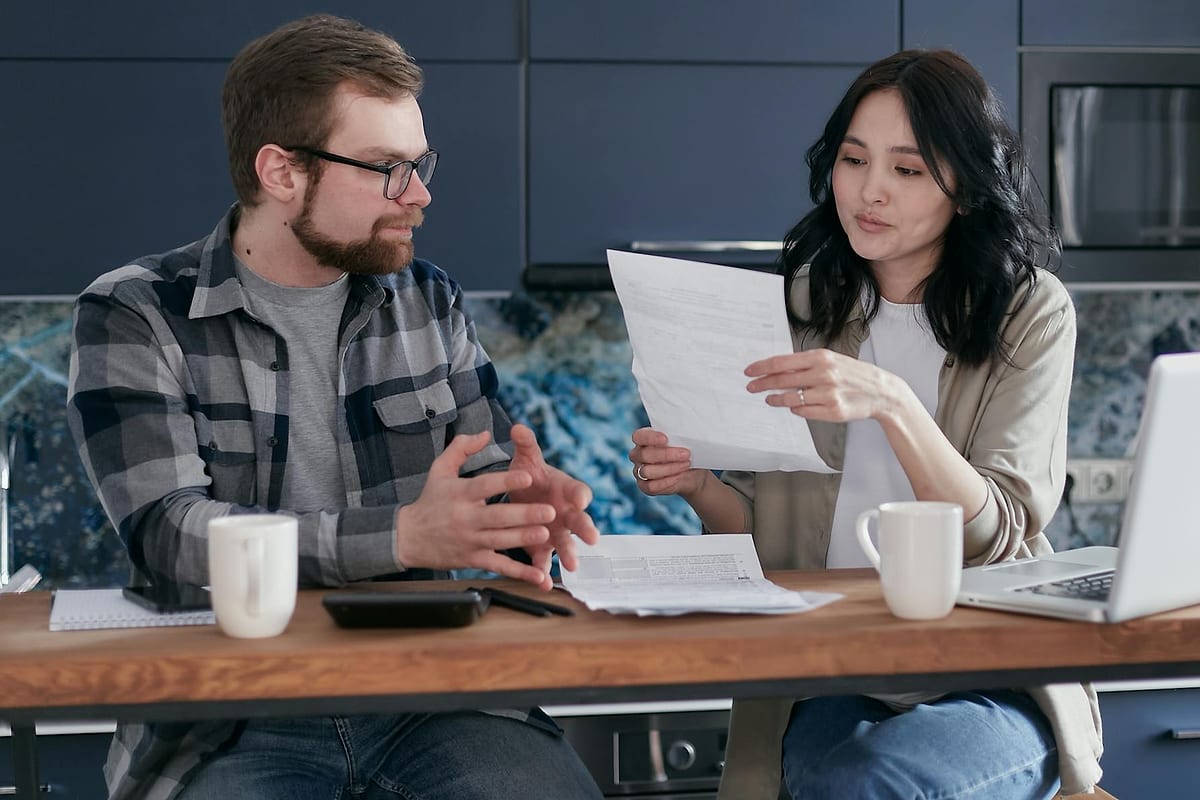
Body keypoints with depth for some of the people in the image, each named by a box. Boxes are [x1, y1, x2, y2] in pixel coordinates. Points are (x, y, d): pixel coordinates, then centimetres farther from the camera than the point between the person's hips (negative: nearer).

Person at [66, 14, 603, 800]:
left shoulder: (430, 301, 12)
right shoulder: (133, 318, -1)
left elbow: (484, 484, 12)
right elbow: (170, 531, -13)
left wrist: (523, 505, -14)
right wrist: (402, 535, -26)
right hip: (231, 720, -3)